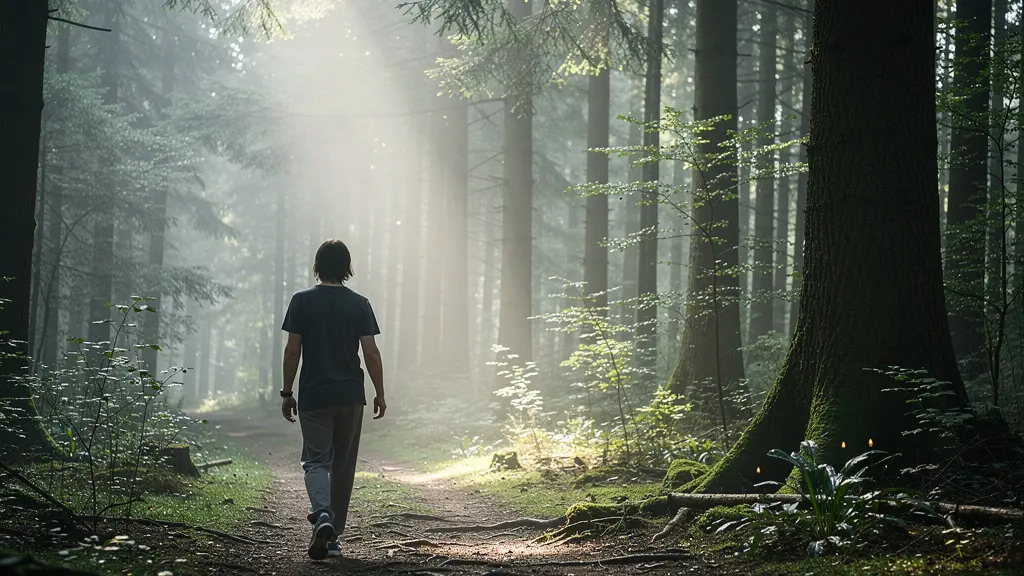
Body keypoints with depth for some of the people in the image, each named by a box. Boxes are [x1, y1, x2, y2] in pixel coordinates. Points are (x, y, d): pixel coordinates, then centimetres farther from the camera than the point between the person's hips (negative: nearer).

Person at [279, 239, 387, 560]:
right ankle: (334, 536, 16)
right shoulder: (359, 304, 1)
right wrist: (380, 394, 6)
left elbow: (292, 351, -3)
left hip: (313, 396, -1)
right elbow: (371, 353, -2)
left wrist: (287, 393, 4)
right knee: (343, 466, 11)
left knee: (316, 461, 2)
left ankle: (322, 515, -25)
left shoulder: (302, 301, -2)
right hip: (350, 396, 1)